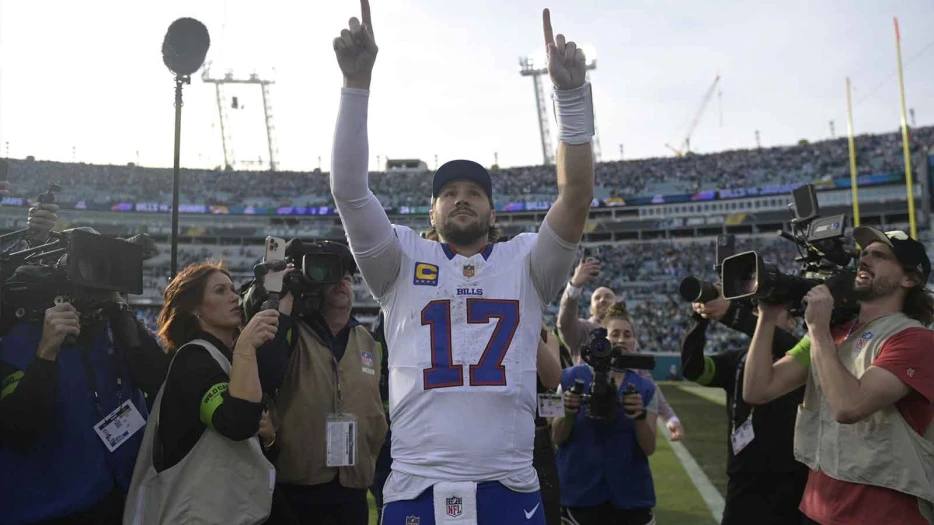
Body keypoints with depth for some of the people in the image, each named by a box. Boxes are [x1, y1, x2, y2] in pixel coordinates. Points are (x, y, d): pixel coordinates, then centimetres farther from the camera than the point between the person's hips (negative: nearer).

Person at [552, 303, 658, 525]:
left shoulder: (645, 388, 4)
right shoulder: (573, 377, -2)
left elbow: (649, 448, -2)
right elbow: (558, 438, 0)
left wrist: (640, 415, -20)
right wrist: (569, 413, -19)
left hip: (631, 495, 2)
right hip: (580, 493, -1)